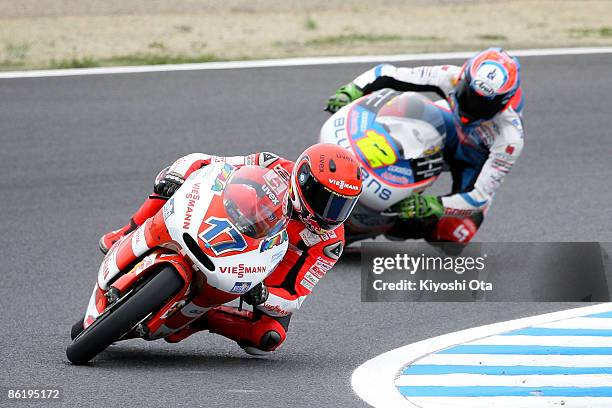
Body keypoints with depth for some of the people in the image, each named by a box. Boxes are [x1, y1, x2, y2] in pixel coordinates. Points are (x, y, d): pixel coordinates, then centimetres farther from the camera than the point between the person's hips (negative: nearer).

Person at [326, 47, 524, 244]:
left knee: (453, 236, -21)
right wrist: (351, 91, -42)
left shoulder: (511, 137, -40)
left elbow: (481, 196, -38)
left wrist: (432, 206, -51)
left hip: (480, 159, -3)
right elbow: (388, 74, -25)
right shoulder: (452, 77, -34)